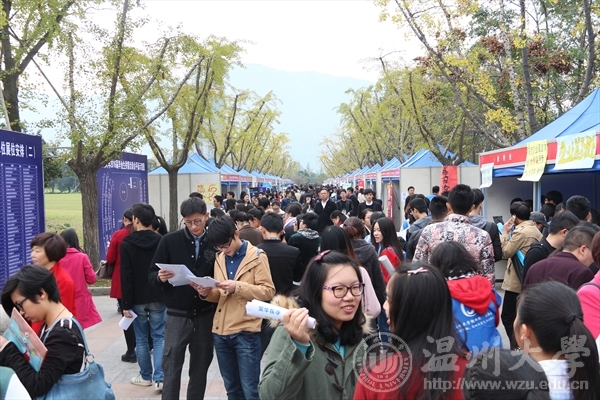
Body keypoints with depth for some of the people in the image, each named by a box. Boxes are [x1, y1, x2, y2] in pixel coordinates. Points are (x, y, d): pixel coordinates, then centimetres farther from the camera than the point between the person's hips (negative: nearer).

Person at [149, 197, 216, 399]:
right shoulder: (170, 241, -3)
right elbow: (151, 274, -2)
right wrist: (160, 277, -24)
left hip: (205, 315, 2)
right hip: (177, 315, -1)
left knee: (200, 368, 13)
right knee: (171, 368, 2)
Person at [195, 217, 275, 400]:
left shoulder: (257, 256, -6)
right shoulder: (220, 258, 11)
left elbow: (268, 291, -11)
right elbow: (221, 295, 16)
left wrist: (238, 287, -22)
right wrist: (207, 293, -6)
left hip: (245, 332, -6)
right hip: (221, 331, 6)